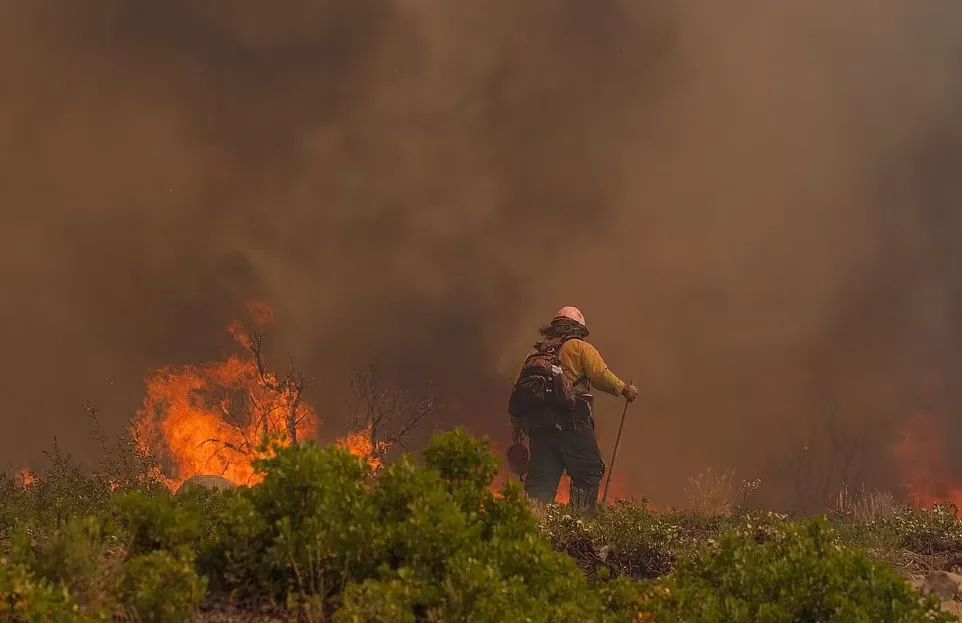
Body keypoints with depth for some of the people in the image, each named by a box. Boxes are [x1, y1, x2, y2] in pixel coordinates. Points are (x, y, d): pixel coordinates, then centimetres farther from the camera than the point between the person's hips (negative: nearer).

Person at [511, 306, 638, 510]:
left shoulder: (536, 352, 19)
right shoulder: (580, 348, 5)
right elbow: (601, 376, -6)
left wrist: (517, 425, 18)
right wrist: (625, 389, 9)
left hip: (538, 424, 5)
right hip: (572, 424, -5)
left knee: (541, 479, 7)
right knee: (589, 473, 1)